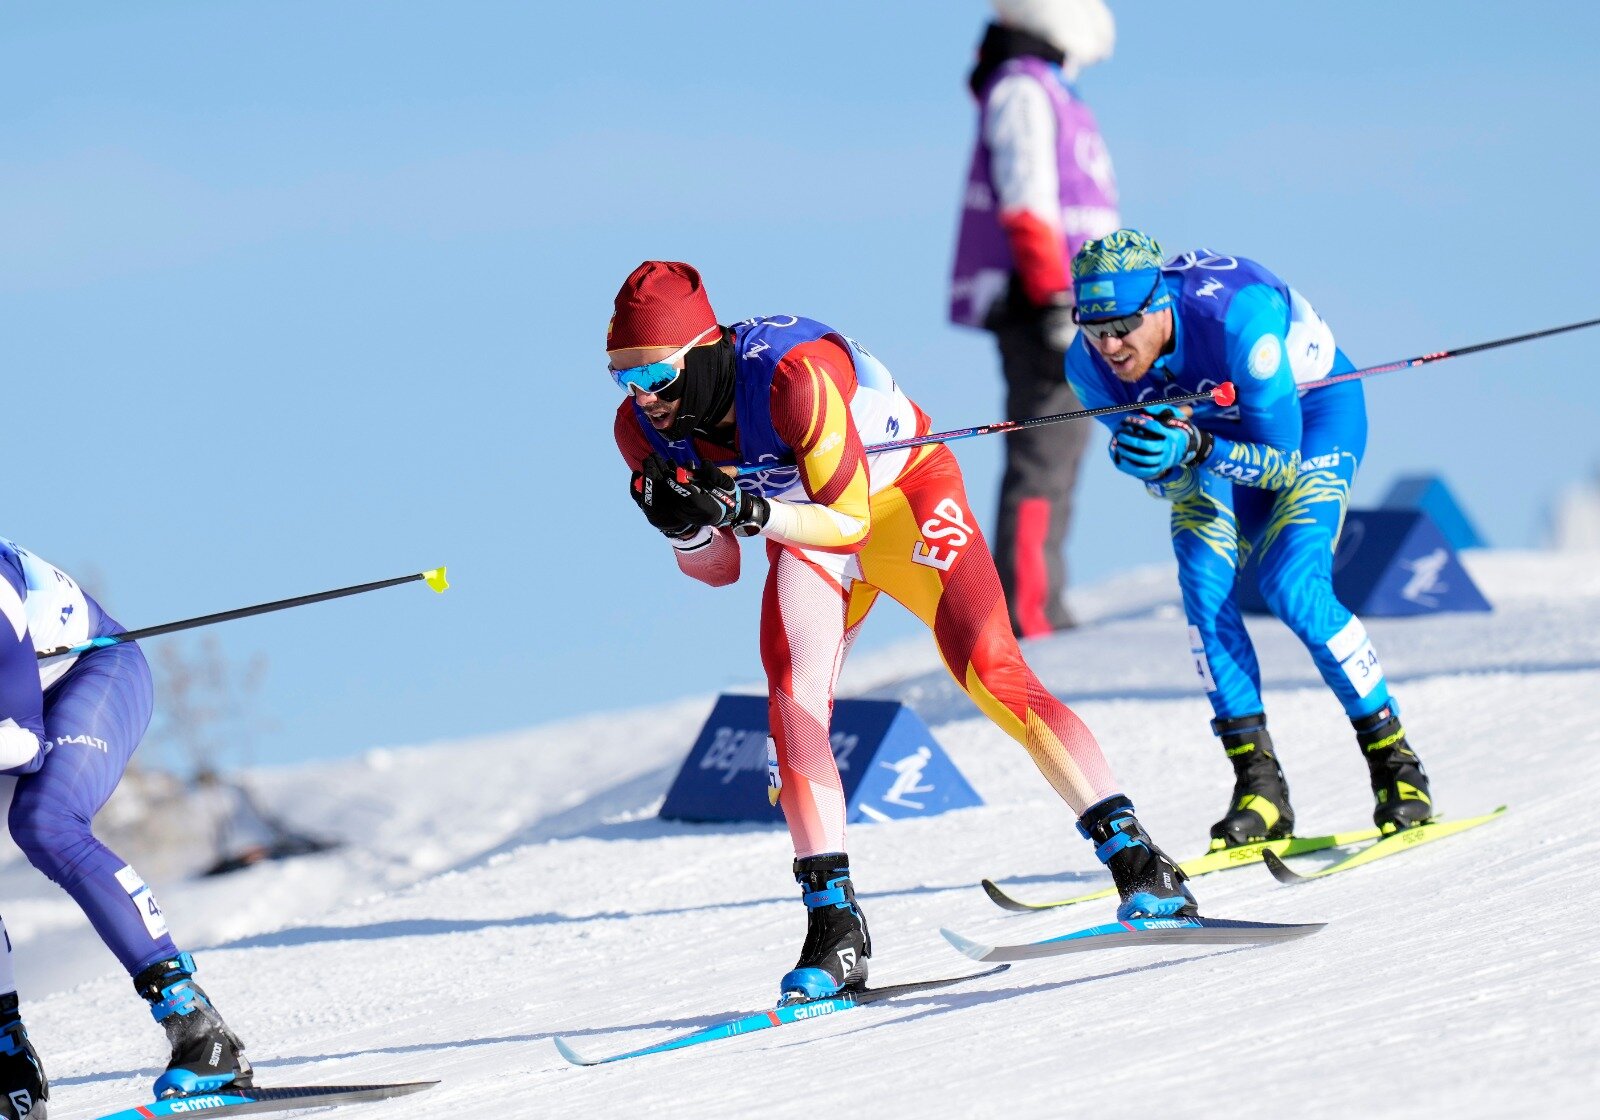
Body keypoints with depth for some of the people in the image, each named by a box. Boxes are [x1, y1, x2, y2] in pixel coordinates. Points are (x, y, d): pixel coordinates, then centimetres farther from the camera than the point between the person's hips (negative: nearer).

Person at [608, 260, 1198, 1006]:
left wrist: (745, 510, -45)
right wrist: (683, 524, -28)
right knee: (792, 702, -17)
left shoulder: (792, 377, -37)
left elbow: (848, 521, -31)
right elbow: (716, 570, -6)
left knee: (991, 674, -18)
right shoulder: (644, 428, -16)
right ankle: (835, 929, -15)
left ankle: (1138, 862, -13)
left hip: (901, 496, -5)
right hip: (804, 529, 5)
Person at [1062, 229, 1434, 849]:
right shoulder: (1090, 365, -24)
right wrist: (1151, 459, -35)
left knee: (1294, 586, -21)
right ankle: (1258, 783, -12)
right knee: (1203, 579, -19)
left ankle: (1396, 766, -6)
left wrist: (1195, 448, -49)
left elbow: (1283, 464, -33)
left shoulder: (1236, 321, -40)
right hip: (1213, 421, 4)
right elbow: (1170, 482, -12)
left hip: (1311, 410, -4)